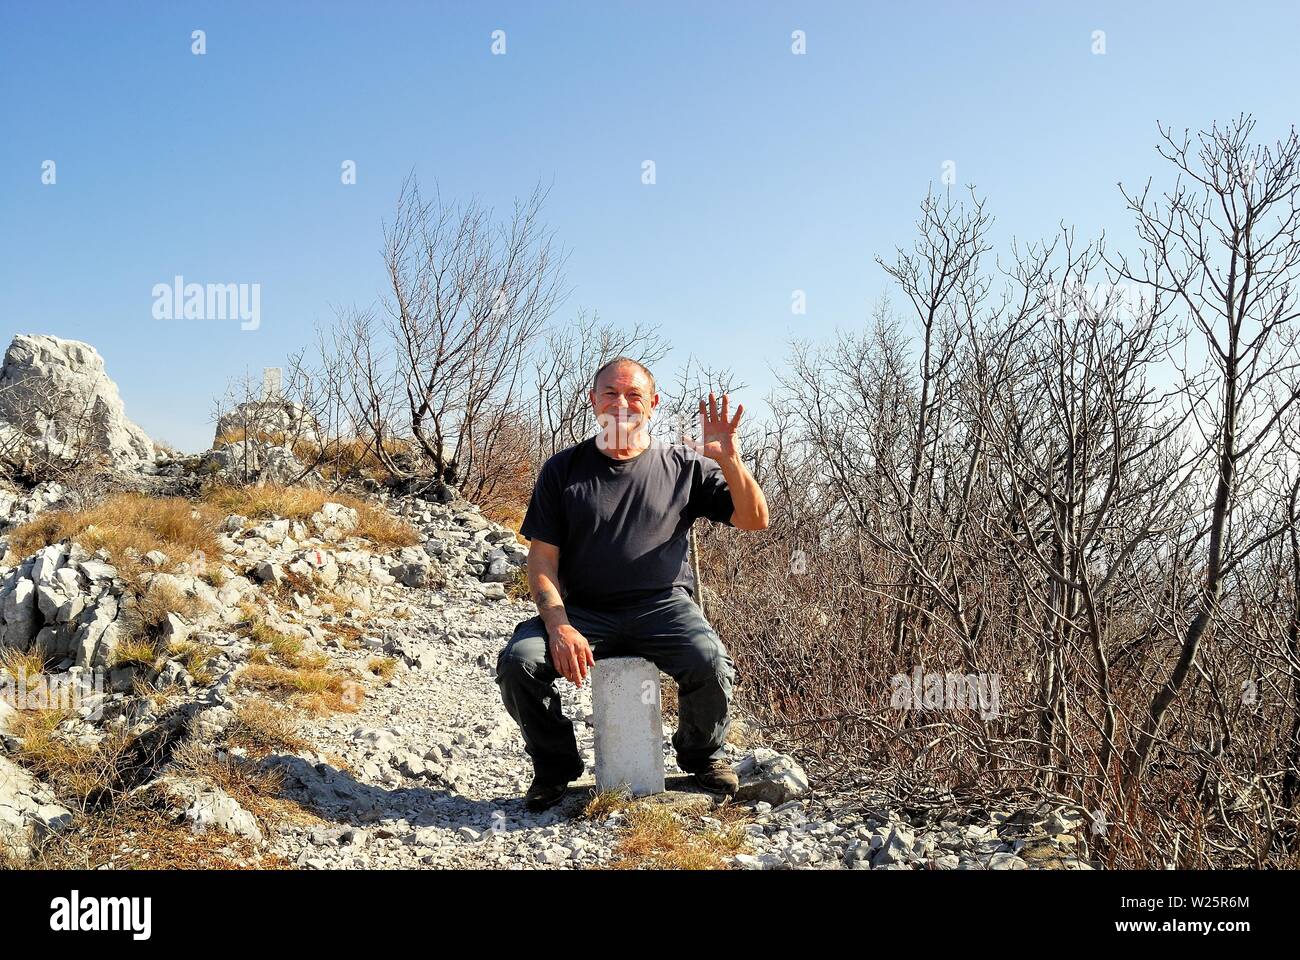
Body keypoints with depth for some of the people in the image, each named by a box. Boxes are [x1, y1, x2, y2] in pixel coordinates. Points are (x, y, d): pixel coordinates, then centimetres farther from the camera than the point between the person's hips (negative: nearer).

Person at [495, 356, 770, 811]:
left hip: (663, 606, -1)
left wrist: (729, 460, -14)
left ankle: (702, 755, 6)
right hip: (584, 611, 1)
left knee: (710, 663, -29)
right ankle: (554, 767, 5)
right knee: (518, 662, -24)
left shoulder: (684, 464, 8)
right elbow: (542, 561, 3)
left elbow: (755, 520, 4)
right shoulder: (563, 470, 8)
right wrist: (559, 627, -14)